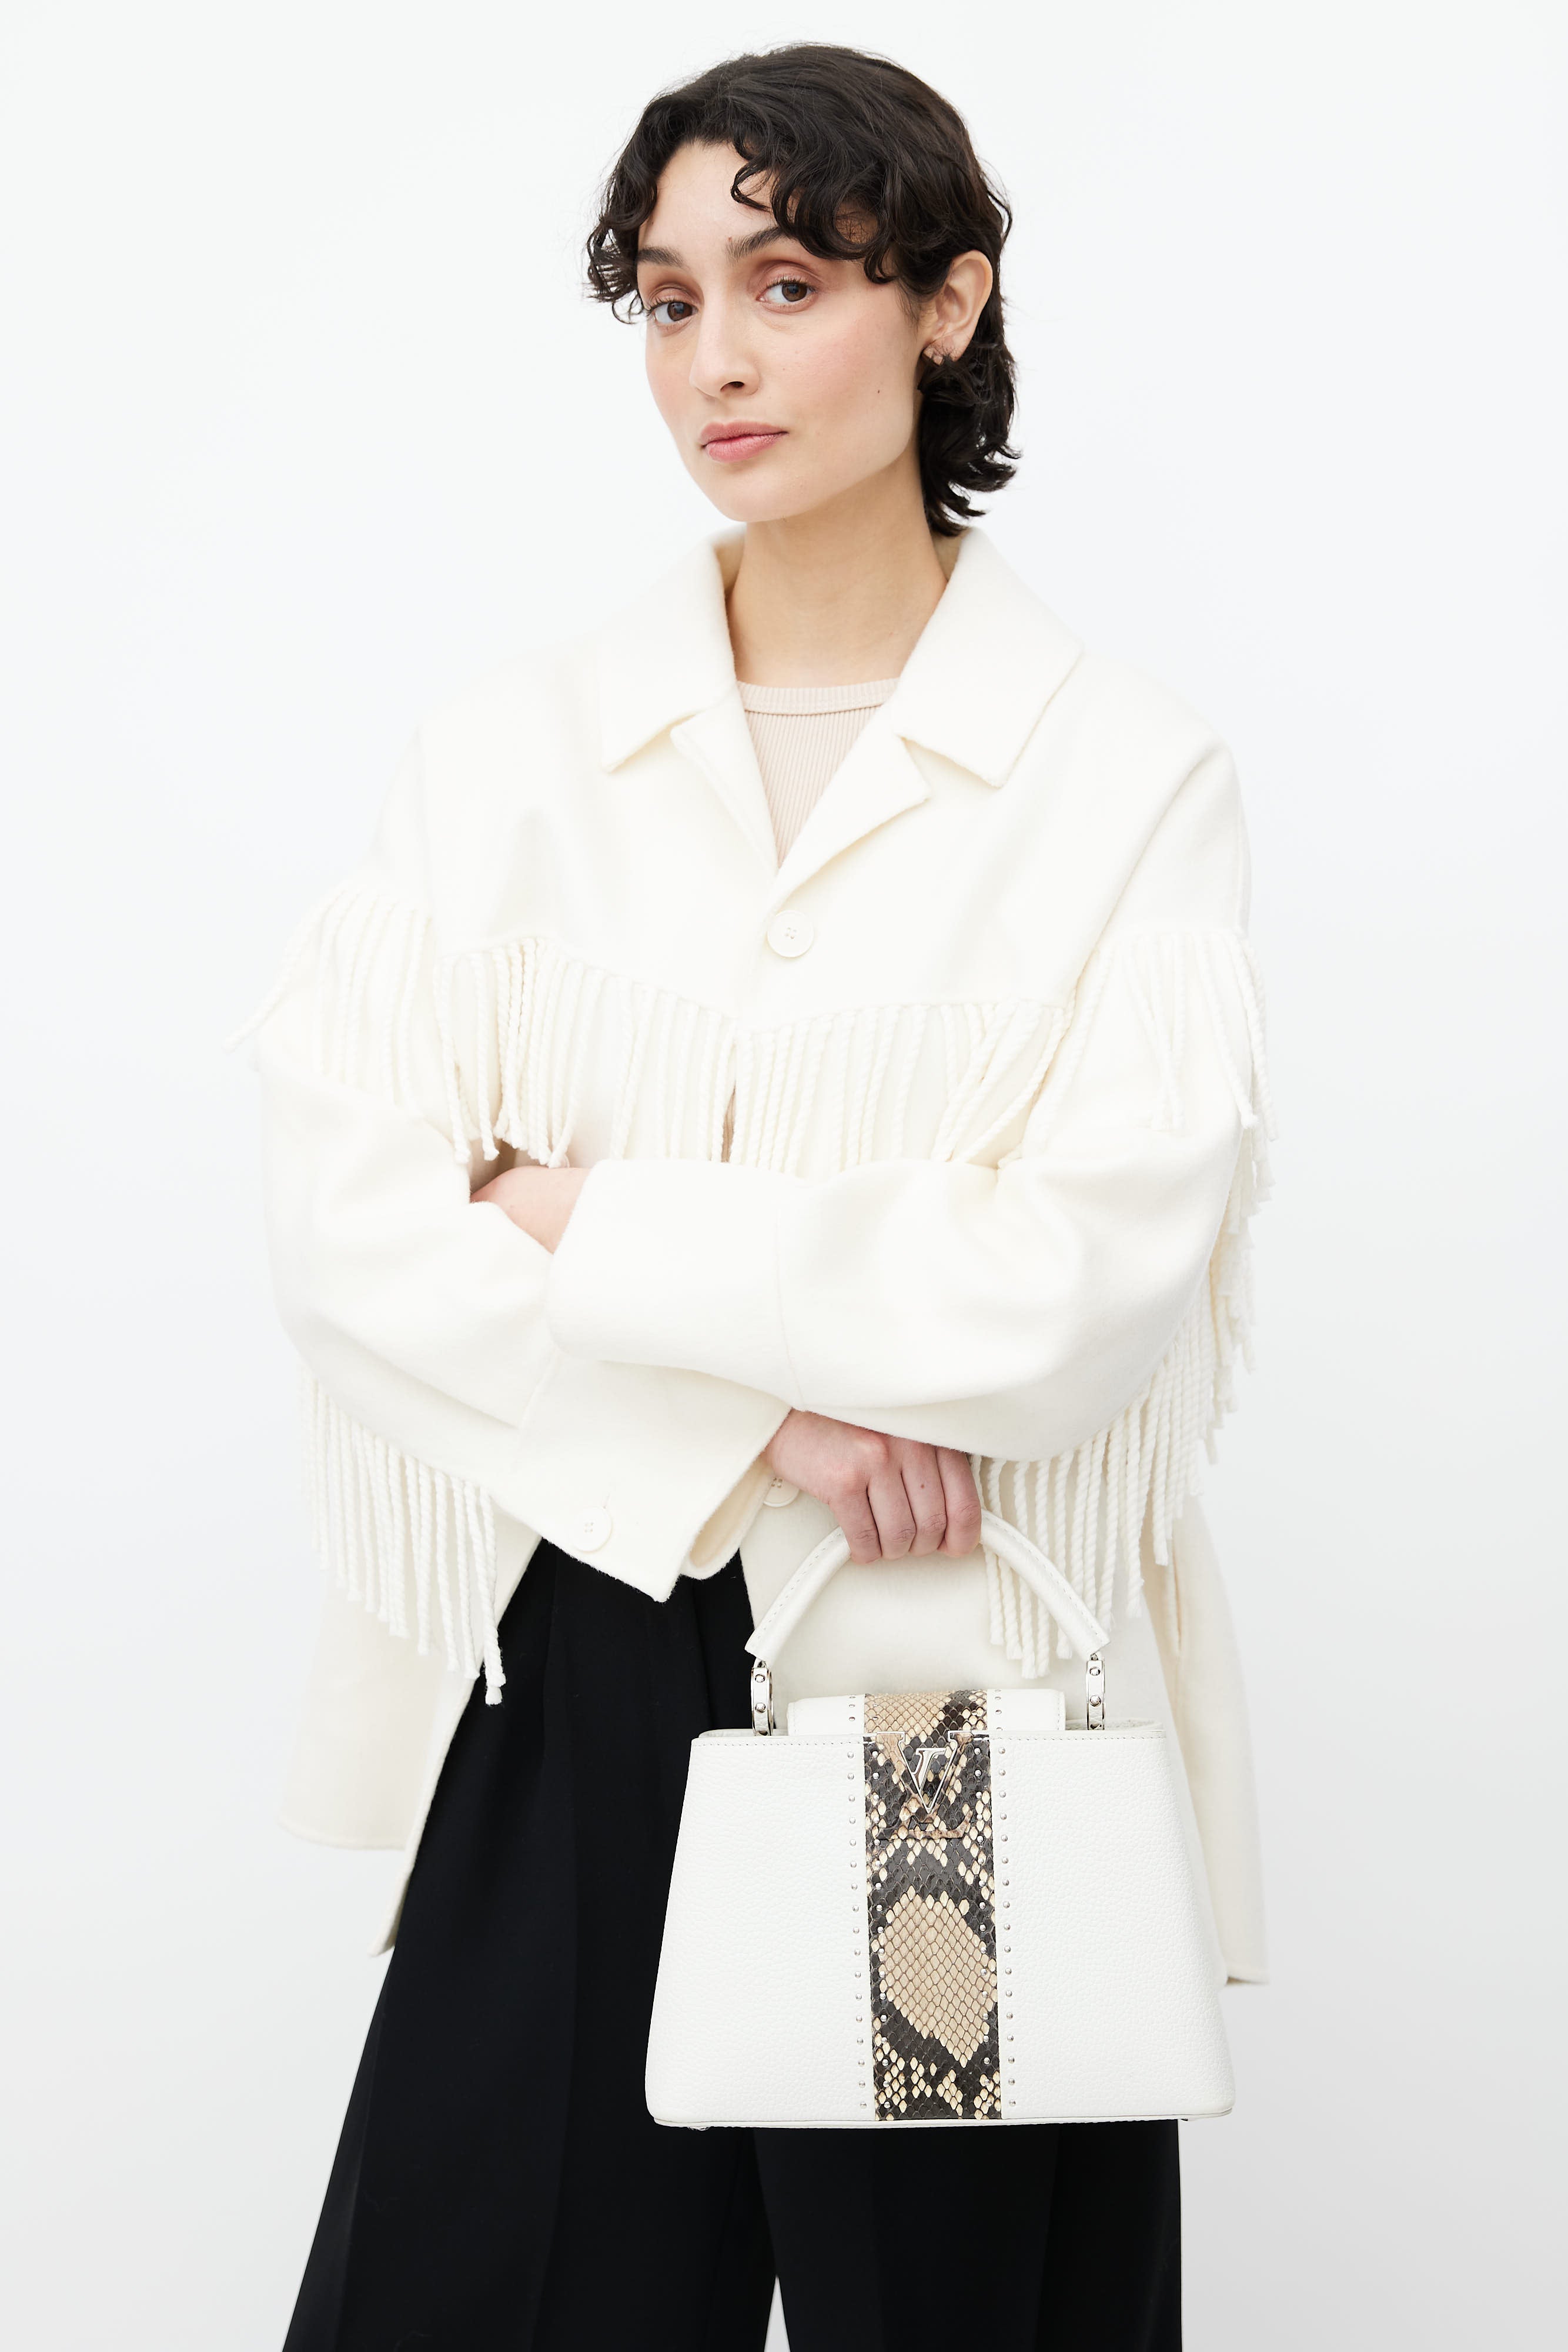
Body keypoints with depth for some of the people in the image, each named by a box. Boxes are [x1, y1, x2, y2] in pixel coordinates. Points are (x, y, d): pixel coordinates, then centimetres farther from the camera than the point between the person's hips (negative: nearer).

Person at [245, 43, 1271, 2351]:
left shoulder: (1125, 776, -4)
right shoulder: (515, 748, 4)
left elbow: (1088, 1282, -15)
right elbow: (347, 1215, -5)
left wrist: (578, 1219, -10)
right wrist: (752, 1408, -15)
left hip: (955, 1694, -2)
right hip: (574, 1675, 2)